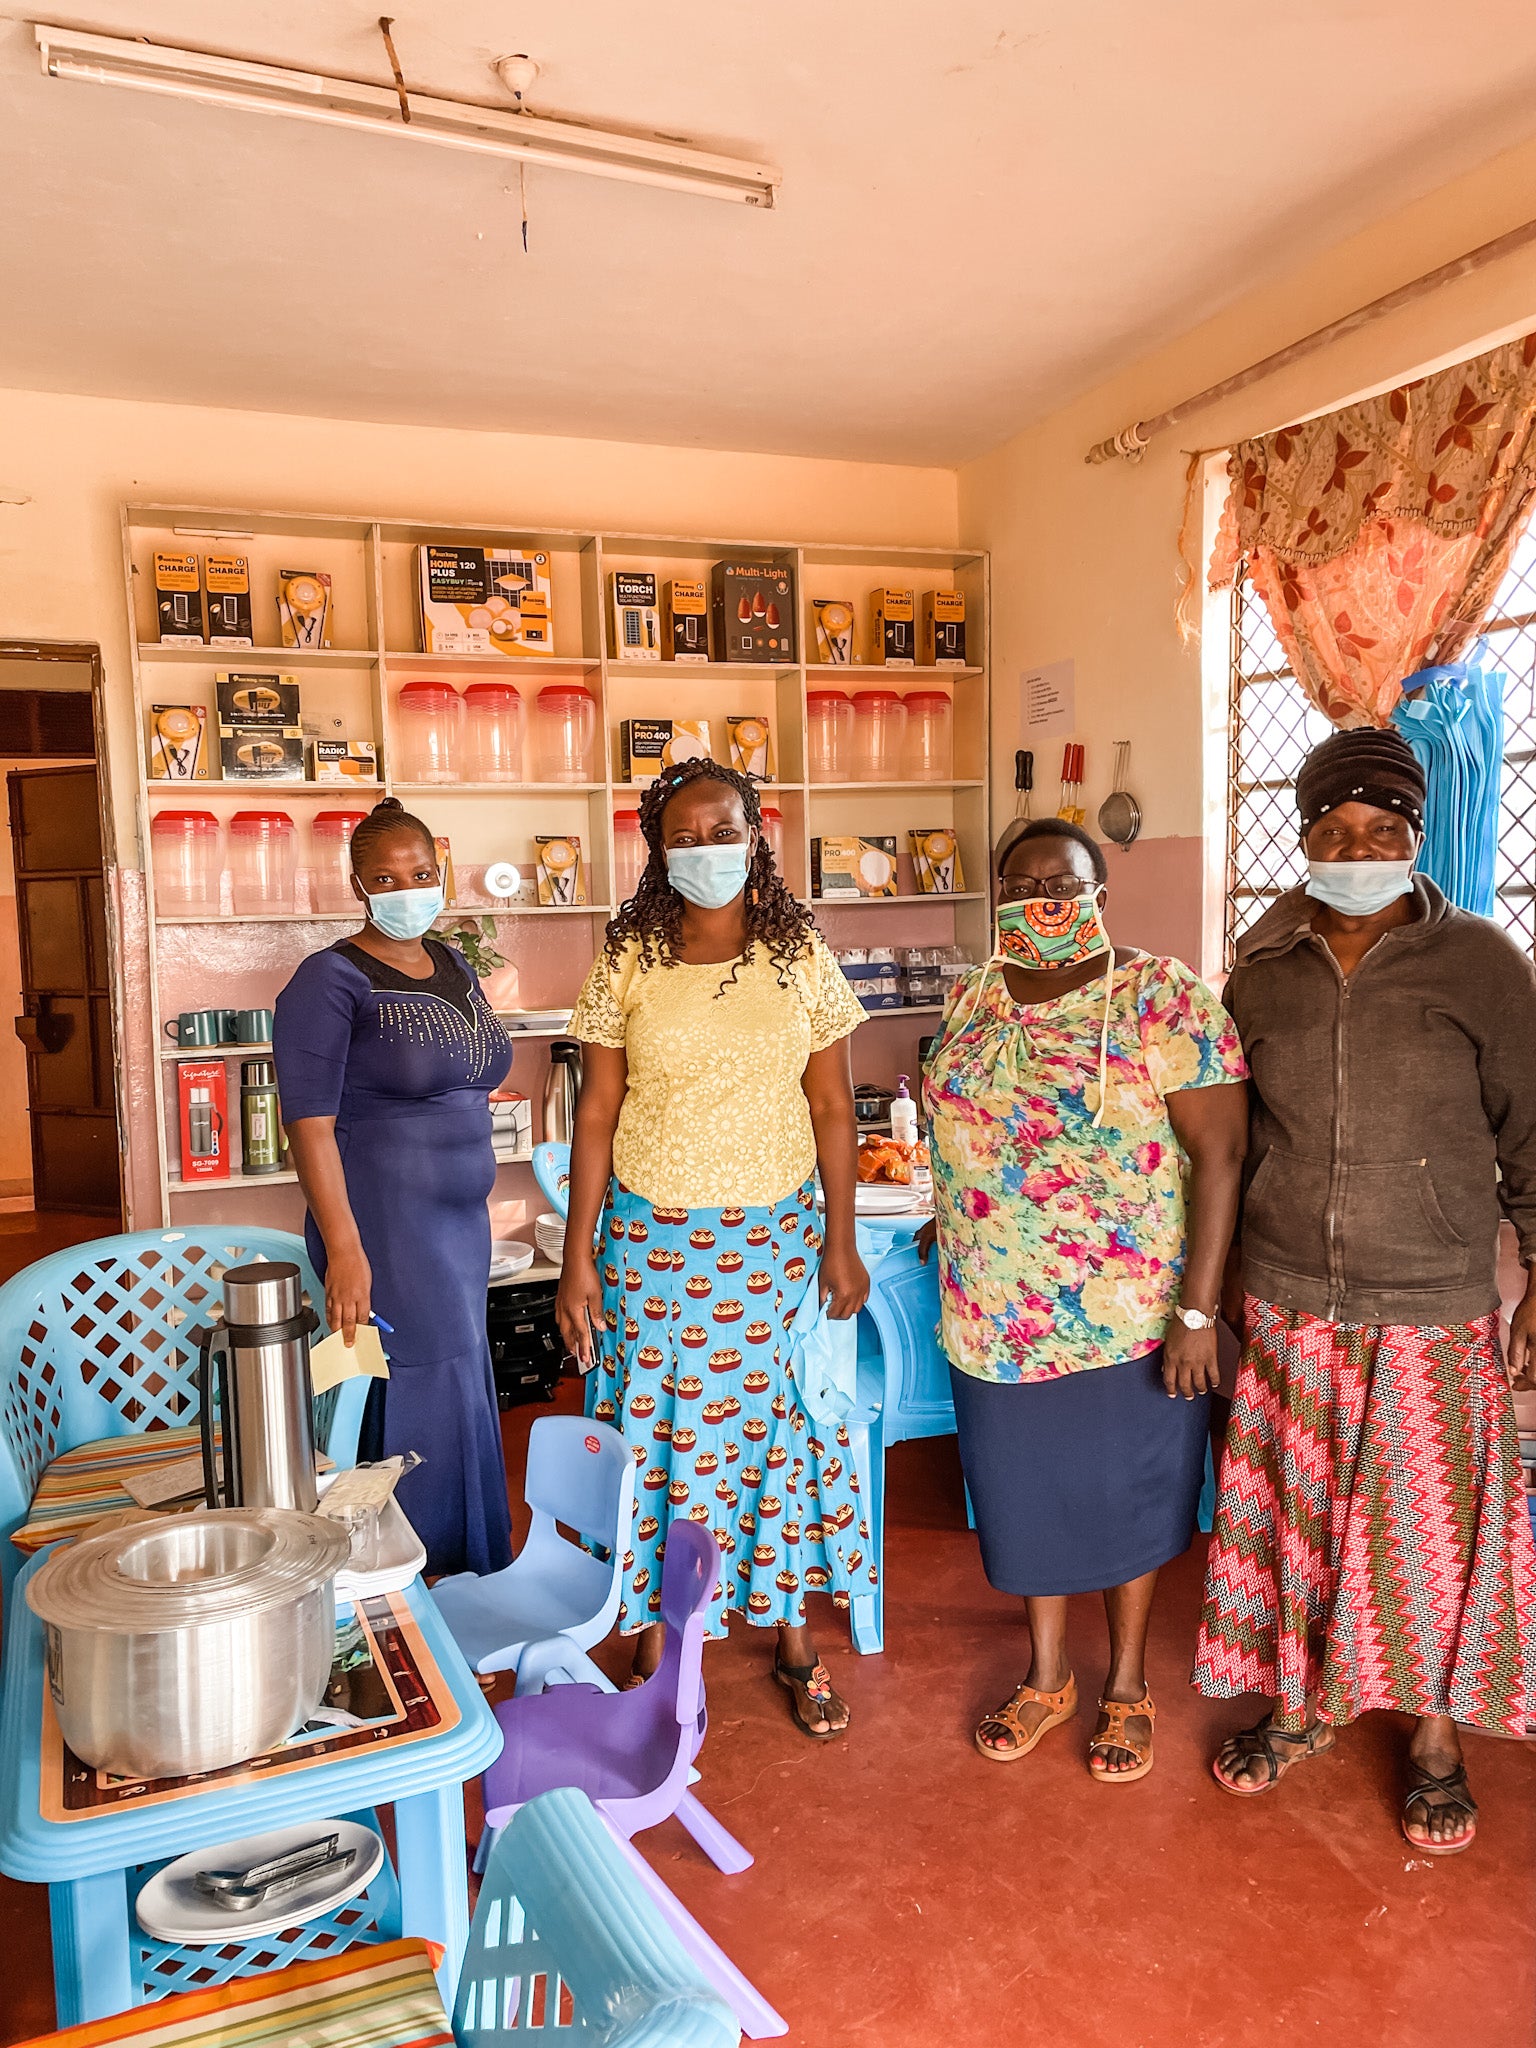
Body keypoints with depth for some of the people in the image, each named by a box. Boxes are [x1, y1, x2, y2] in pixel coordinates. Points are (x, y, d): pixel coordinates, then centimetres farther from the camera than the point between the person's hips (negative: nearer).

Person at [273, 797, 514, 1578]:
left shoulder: (454, 966, 11)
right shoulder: (331, 981, -12)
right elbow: (309, 1123, -17)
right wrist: (344, 1251, -23)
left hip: (462, 1221, 7)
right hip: (387, 1228, -7)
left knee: (461, 1395, 15)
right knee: (420, 1406, 0)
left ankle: (472, 1584, 31)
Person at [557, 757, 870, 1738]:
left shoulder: (801, 955, -2)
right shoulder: (629, 962, -4)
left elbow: (833, 1107, 2)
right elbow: (597, 1112, -2)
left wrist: (840, 1241, 0)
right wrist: (579, 1258, -4)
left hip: (777, 1237, 1)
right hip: (653, 1240, 0)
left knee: (782, 1422, 10)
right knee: (659, 1434, 8)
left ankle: (796, 1639, 30)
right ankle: (656, 1648, 28)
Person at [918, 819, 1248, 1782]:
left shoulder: (1162, 995, -13)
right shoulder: (973, 998, 4)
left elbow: (1220, 1150, -16)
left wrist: (1197, 1309, -19)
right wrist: (956, 1217, 12)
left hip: (1126, 1311, -4)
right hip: (998, 1310, 5)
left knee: (1125, 1491, 12)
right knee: (1026, 1489, 17)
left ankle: (1128, 1685, 35)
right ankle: (1047, 1675, 39)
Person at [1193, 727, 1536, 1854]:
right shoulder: (1262, 969, 0)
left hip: (1431, 1312, -2)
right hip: (1284, 1305, 2)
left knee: (1431, 1522, 10)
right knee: (1293, 1509, 14)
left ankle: (1435, 1738, 34)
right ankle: (1299, 1706, 37)